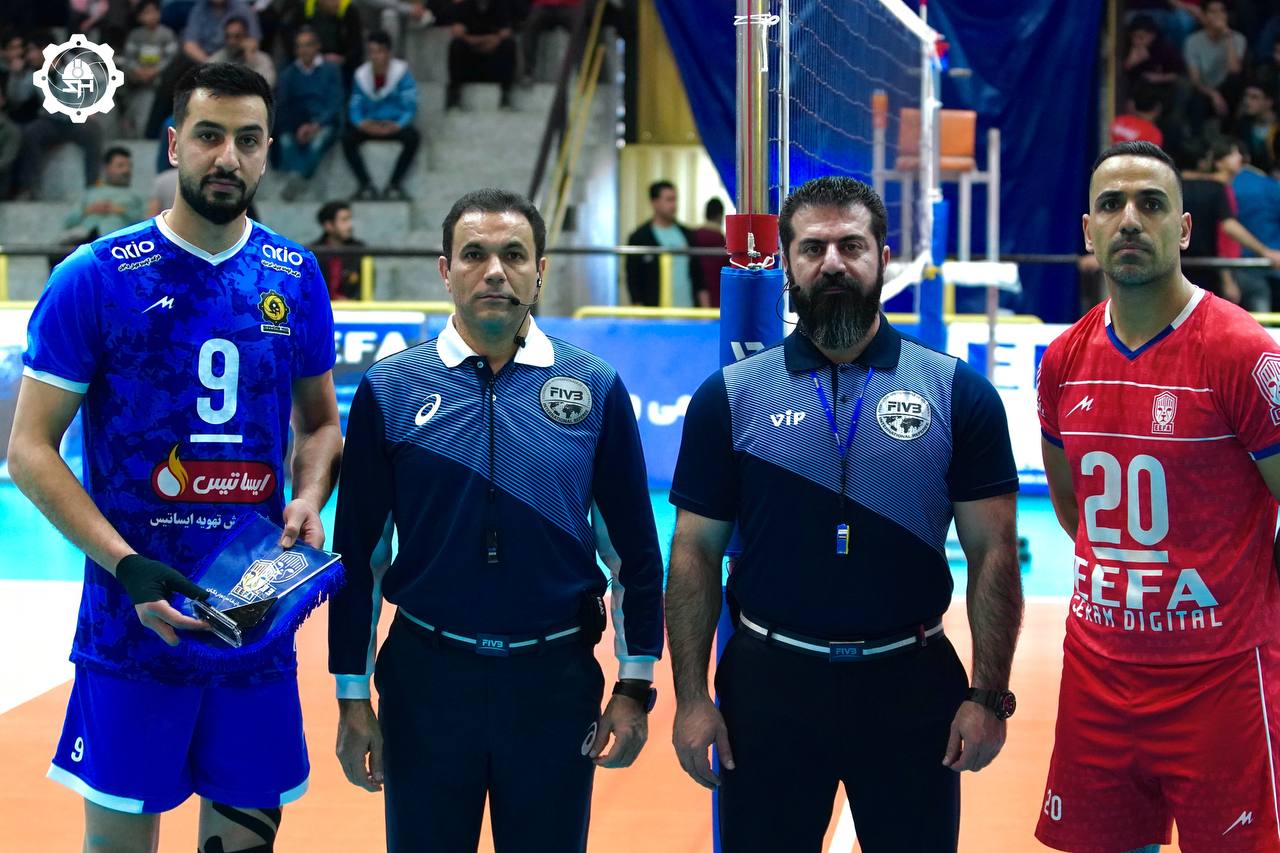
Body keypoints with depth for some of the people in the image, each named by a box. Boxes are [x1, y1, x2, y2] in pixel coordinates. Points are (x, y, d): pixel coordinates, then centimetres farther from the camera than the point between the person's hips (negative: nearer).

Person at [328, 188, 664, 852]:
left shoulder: (595, 388, 0)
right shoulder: (389, 391, -1)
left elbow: (636, 549, 3)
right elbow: (358, 553, 1)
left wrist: (635, 686, 0)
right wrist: (352, 696, 0)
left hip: (555, 679, 0)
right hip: (426, 676, 0)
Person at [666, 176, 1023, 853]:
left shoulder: (958, 392, 1)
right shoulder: (729, 398, 2)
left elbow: (993, 552, 0)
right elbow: (696, 553, 2)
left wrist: (989, 695, -6)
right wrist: (690, 697, -3)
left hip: (911, 682, 0)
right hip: (767, 684, 0)